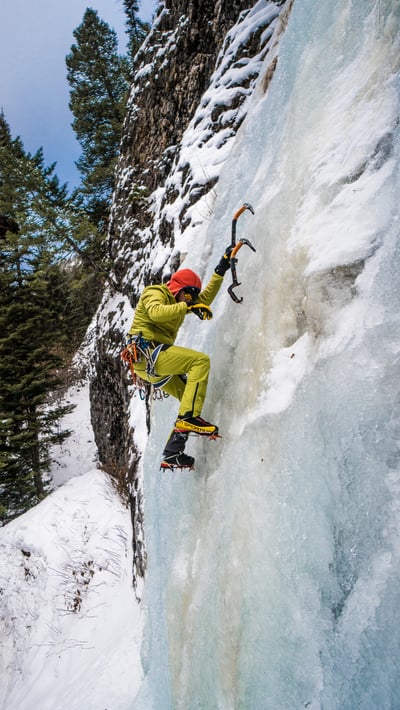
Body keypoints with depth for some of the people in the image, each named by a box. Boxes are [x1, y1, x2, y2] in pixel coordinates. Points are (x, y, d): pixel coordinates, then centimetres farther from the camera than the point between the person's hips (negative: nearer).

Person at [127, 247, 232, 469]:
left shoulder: (177, 303, 26)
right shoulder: (155, 293, 0)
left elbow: (204, 299, 27)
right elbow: (155, 312, -24)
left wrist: (221, 270, 26)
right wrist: (187, 306, -26)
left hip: (152, 363, 10)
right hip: (146, 351, -10)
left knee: (190, 396, 3)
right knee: (200, 360, -19)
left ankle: (172, 454, 3)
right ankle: (189, 417, -25)